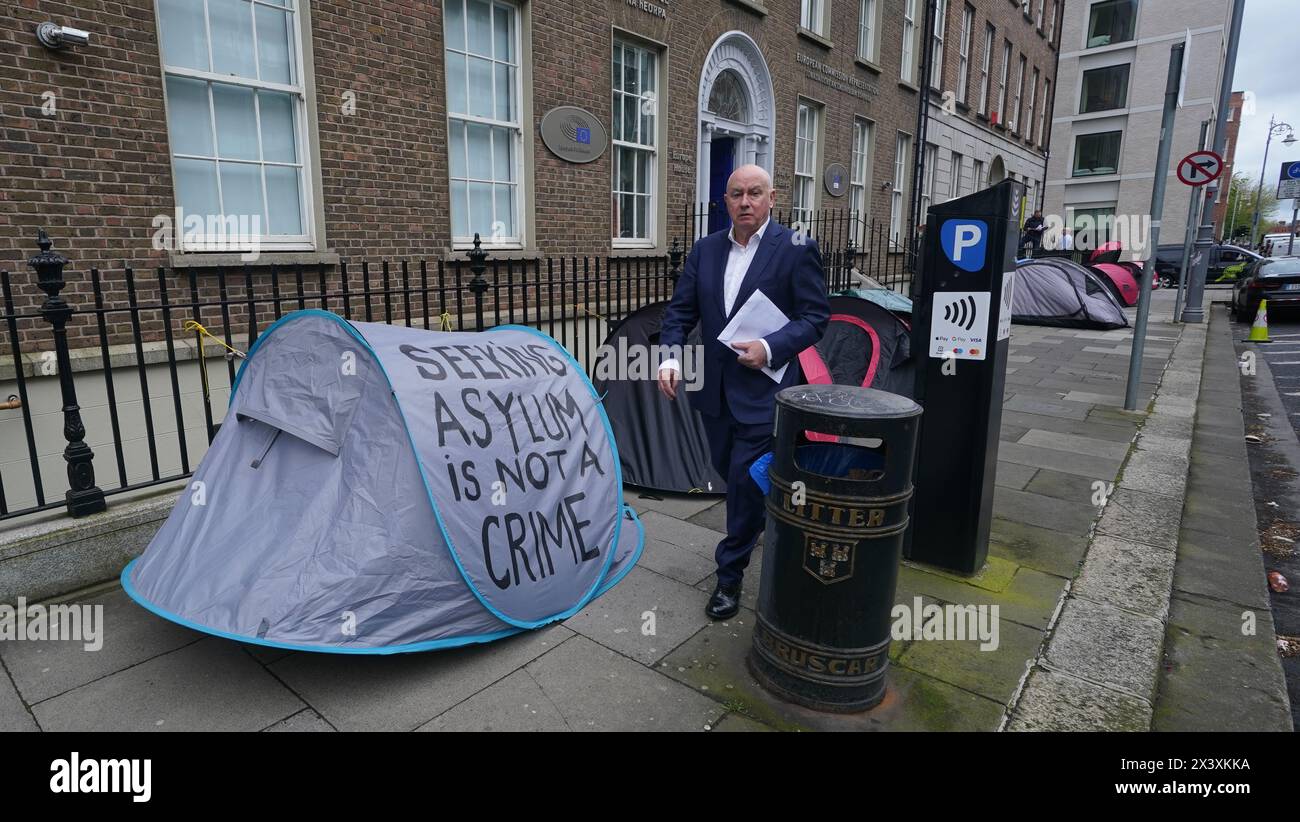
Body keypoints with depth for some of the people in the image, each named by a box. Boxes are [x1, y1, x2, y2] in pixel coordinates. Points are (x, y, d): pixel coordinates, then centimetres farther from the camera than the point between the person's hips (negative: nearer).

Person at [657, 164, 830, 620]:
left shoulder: (796, 249, -7)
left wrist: (769, 348, -22)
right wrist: (670, 357, -10)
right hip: (715, 388, 6)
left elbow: (815, 317, -8)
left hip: (762, 389, -5)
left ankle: (730, 574, 17)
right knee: (731, 473, 19)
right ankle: (766, 522, 48)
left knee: (745, 482, -2)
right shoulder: (705, 249, 6)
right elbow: (680, 311, 6)